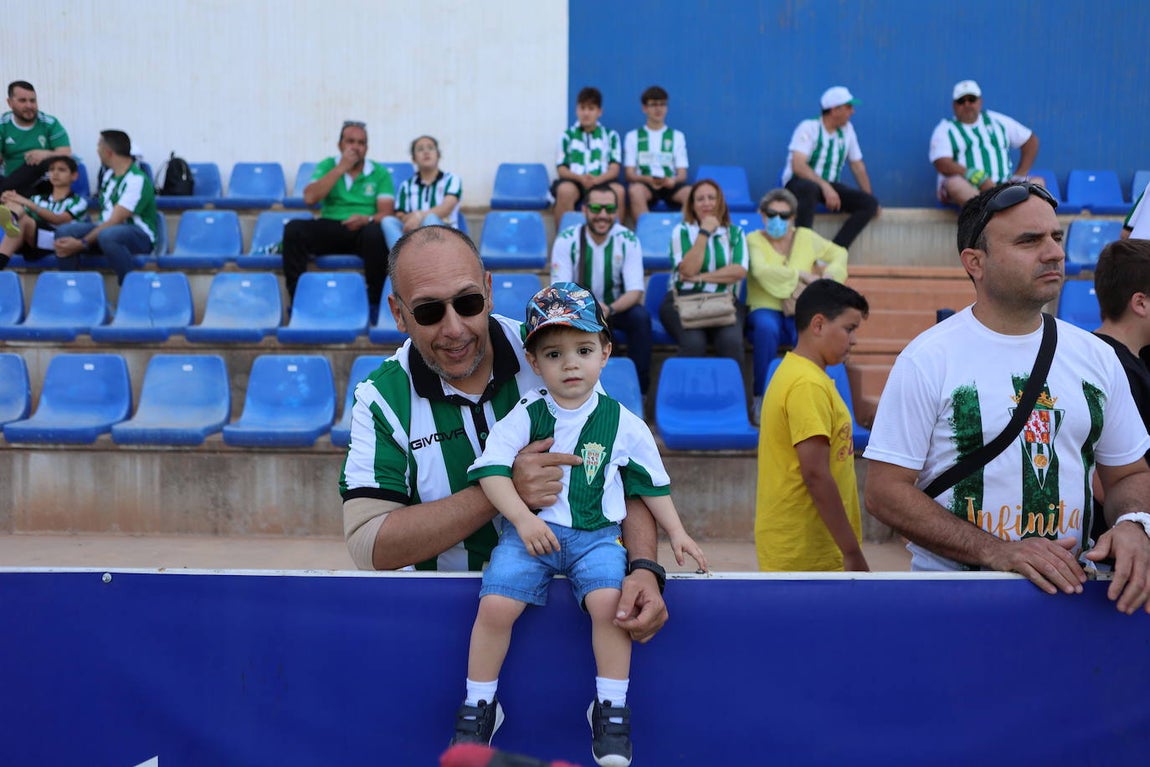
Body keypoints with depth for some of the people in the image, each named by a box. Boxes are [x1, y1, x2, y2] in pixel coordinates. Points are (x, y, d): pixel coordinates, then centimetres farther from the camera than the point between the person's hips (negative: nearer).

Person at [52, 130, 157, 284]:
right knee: (63, 231, -13)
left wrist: (82, 244, -24)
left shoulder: (137, 179, -16)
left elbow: (114, 221, -21)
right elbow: (105, 215, 15)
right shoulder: (109, 174, 14)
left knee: (107, 235, -41)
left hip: (140, 235, -8)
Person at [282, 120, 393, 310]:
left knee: (377, 233, -37)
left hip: (363, 231, -1)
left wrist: (367, 219, -26)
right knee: (294, 228, -26)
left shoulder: (380, 173, 8)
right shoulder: (327, 166, 11)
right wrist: (341, 168, -9)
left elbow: (386, 212, -3)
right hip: (329, 228, 2)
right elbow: (310, 198, -6)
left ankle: (374, 301, -26)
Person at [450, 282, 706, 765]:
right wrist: (523, 518, -19)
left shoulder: (622, 423, 3)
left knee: (608, 601, -26)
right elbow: (490, 470, -8)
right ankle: (479, 706, 3)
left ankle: (611, 707, -5)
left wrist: (676, 532, 11)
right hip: (530, 531, 0)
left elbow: (651, 483, 14)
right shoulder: (524, 417, -1)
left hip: (596, 536, 0)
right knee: (495, 604, -20)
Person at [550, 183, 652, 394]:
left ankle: (638, 389, -17)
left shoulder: (628, 241, -14)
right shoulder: (566, 241, -16)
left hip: (617, 307, 1)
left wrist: (609, 309, -42)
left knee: (641, 317, -31)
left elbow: (636, 291, -19)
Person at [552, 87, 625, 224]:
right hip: (575, 181, 0)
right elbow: (561, 169, 5)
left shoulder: (611, 135, 14)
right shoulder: (567, 136, 12)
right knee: (565, 190, -36)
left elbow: (614, 169, 5)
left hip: (602, 181, 1)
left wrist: (597, 180, -17)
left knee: (618, 191, -32)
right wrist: (581, 178, -16)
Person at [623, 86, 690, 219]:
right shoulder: (633, 136, 14)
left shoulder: (677, 136, 17)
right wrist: (648, 179, -17)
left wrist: (673, 180, -15)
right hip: (644, 184, -1)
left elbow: (682, 174, 11)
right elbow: (629, 173, 5)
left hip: (671, 186, 1)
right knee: (635, 190, -37)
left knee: (691, 193, -33)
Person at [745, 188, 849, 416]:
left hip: (799, 312, 2)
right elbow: (761, 270, -18)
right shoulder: (754, 239, 2)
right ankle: (761, 399, -24)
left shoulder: (805, 237, 13)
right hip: (765, 309, -2)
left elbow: (839, 253, 21)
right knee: (767, 327, -38)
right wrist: (802, 275, -17)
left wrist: (830, 274, -1)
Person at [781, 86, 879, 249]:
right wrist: (825, 186, -34)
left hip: (829, 186, 6)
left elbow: (858, 165, 15)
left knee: (869, 203, -15)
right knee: (811, 188, -42)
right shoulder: (809, 128, -11)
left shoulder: (847, 129, 7)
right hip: (799, 182, -6)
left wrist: (869, 197, 7)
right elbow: (797, 166, -23)